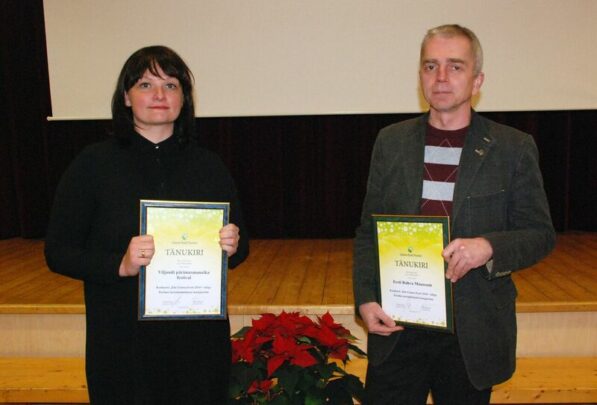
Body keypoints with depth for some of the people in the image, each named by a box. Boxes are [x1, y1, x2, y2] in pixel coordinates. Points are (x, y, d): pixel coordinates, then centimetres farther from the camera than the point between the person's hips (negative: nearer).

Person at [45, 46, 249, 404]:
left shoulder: (209, 166, 4)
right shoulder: (93, 165, -4)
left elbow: (241, 244, 11)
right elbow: (58, 253, -5)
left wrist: (233, 247, -12)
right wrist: (120, 264, -21)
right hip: (122, 343, -2)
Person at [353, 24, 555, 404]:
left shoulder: (514, 148, -2)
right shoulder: (391, 141, 4)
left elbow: (541, 233, 0)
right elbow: (368, 230, 6)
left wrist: (490, 246, -20)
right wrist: (366, 298, -5)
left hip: (473, 331, -1)